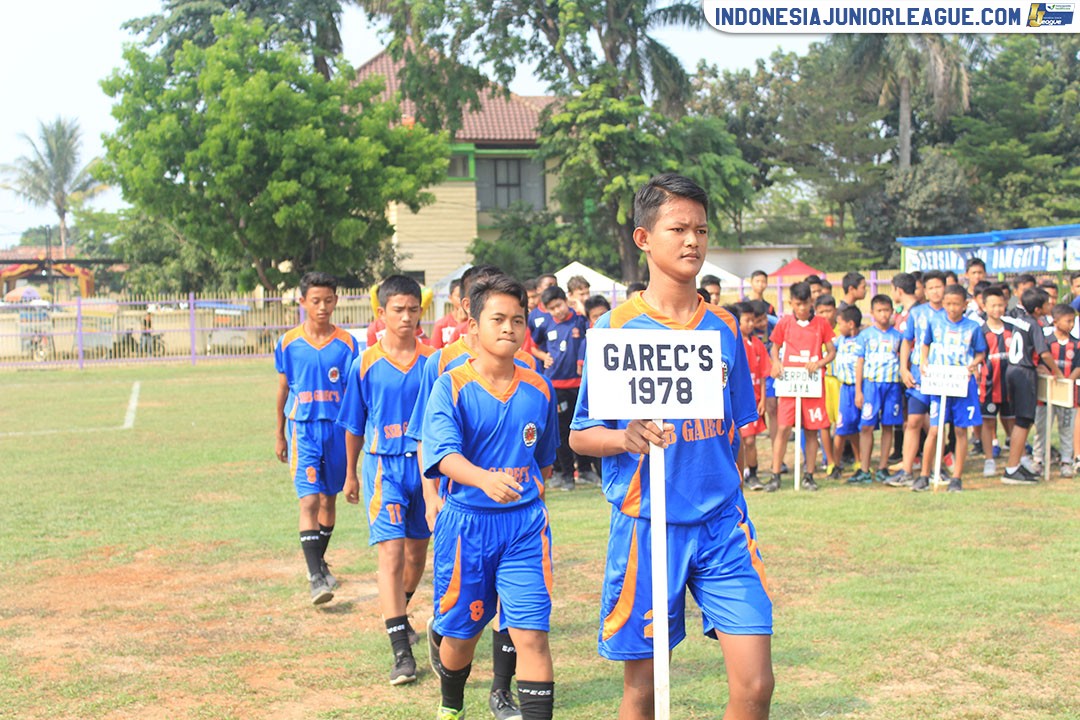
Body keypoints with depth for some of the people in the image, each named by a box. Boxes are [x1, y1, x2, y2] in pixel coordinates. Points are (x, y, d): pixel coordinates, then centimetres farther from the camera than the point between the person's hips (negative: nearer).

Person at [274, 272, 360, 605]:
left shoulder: (346, 344, -1)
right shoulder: (289, 343, 0)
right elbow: (283, 390, 10)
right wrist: (280, 435, 14)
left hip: (336, 429, 2)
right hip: (303, 429, -1)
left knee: (328, 499, 14)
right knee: (309, 500, -13)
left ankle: (319, 562, 32)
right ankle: (315, 576, -15)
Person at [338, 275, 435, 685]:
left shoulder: (431, 362, 0)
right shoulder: (365, 364, -2)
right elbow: (354, 425, 8)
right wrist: (350, 474, 13)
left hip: (424, 463, 3)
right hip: (384, 465, -2)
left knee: (417, 551, 16)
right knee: (391, 553, -12)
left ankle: (399, 615, 44)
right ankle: (401, 652, -12)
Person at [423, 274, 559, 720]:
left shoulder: (538, 391, 2)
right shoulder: (451, 387, -9)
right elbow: (443, 453, -24)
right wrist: (485, 480, -41)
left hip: (525, 523, 1)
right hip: (465, 521, -1)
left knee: (531, 634, -10)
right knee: (460, 632, 15)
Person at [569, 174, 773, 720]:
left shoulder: (723, 328, 7)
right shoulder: (617, 329, -5)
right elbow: (581, 436, -4)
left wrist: (726, 491, 13)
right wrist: (628, 438, -22)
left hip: (722, 522, 3)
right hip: (646, 526, -3)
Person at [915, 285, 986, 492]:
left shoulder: (973, 327, 1)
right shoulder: (935, 322, 3)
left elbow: (981, 352, 10)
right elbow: (926, 344, 17)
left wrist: (973, 365, -10)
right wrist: (924, 362, 0)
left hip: (963, 383, 0)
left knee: (961, 430, 3)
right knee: (934, 429, -3)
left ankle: (957, 477, 12)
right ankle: (924, 475, 7)